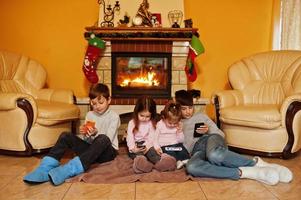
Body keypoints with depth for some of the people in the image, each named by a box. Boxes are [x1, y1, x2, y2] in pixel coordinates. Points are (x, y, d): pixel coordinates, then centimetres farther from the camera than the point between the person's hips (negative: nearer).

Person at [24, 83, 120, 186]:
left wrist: (96, 134, -32)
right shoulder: (90, 115, 9)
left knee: (103, 139, -39)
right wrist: (84, 134, -16)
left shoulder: (114, 116, -5)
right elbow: (87, 140, 7)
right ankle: (45, 168, -33)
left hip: (108, 151, -4)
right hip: (91, 149, 5)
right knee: (66, 136, -15)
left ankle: (68, 169, -49)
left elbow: (107, 140, -13)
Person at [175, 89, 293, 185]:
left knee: (215, 155, -42)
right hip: (196, 150, 0)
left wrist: (208, 130, 0)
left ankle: (257, 163, -28)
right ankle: (243, 172, -41)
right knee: (191, 167, -41)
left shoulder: (200, 116, 27)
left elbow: (220, 133, 20)